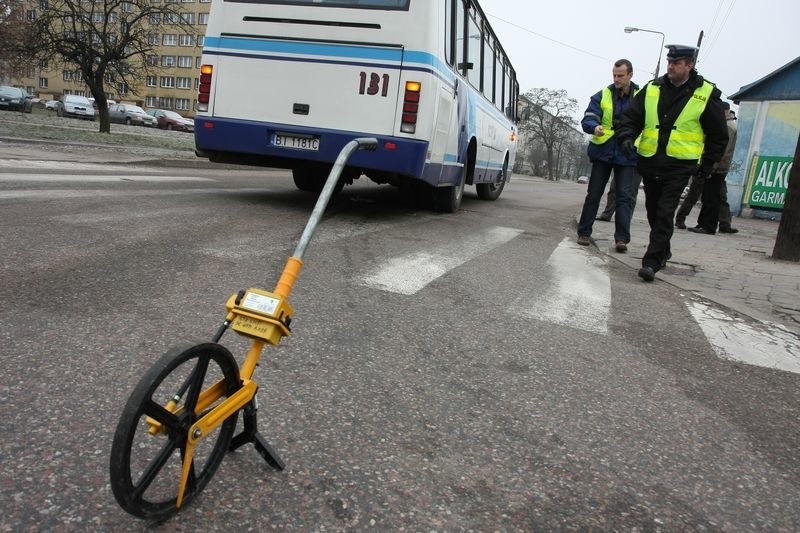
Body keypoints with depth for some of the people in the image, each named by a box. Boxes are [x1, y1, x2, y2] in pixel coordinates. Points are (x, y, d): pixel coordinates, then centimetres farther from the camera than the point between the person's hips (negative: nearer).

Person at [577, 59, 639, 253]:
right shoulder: (602, 95, 2)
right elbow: (587, 120, -6)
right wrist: (595, 127, -28)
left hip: (627, 154, 0)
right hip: (603, 151, 0)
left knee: (624, 196, -5)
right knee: (593, 193, 4)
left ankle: (622, 238, -5)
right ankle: (584, 233, 14)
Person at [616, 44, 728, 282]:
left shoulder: (706, 94, -1)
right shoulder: (652, 88, 5)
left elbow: (718, 135, 6)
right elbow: (631, 116, 9)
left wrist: (708, 163, 3)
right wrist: (627, 136, -10)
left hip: (680, 164, -4)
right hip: (649, 161, 4)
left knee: (665, 214, -11)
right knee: (653, 211, 14)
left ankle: (651, 261, -11)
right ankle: (663, 251, 33)